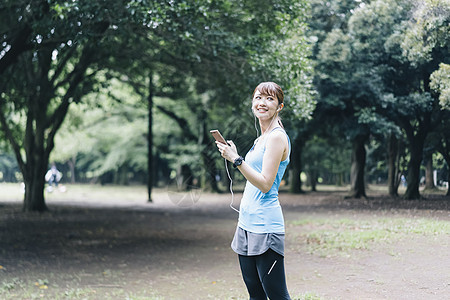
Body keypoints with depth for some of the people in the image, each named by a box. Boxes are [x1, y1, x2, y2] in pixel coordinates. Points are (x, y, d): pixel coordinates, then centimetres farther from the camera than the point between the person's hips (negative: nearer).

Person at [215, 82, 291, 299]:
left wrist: (236, 159, -18)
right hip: (247, 224, 10)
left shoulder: (277, 137, -10)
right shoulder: (260, 139, 18)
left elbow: (265, 183, -17)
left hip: (265, 226, -9)